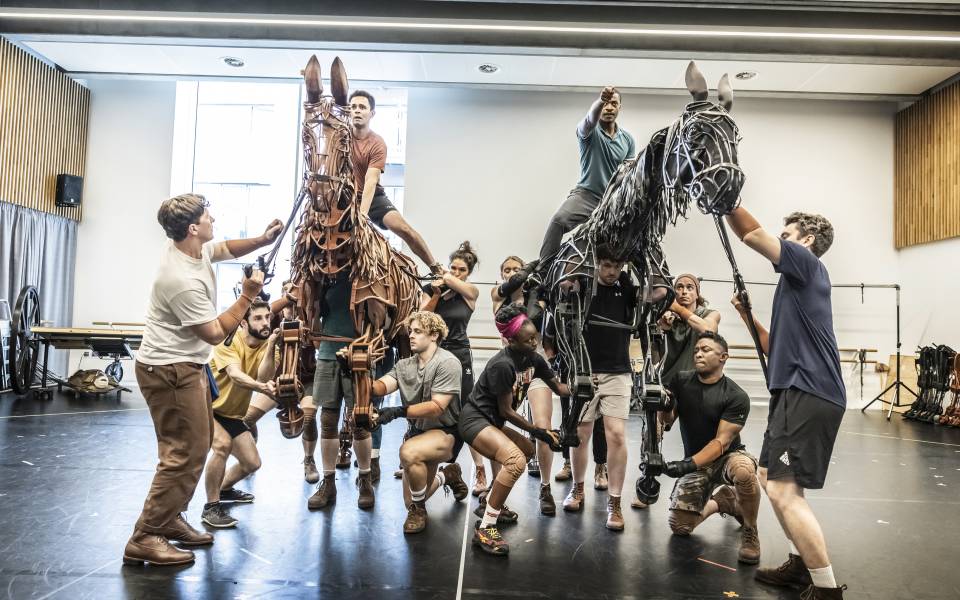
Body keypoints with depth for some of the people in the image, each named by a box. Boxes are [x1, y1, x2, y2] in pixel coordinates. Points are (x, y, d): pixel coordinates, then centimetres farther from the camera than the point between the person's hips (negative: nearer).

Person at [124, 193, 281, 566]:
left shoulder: (191, 249, 0)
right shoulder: (184, 281, -28)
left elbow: (227, 249, 19)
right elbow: (215, 334, -20)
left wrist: (262, 240, 0)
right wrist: (247, 297, -14)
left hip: (183, 365, 11)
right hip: (170, 371, -11)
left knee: (198, 443, 19)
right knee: (186, 453, -8)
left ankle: (169, 518, 30)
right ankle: (145, 539, 1)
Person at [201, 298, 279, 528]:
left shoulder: (266, 345, -9)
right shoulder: (229, 340, -24)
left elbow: (262, 378, -26)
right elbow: (235, 375, -41)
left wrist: (270, 347, -37)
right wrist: (262, 387, -59)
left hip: (232, 413, 6)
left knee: (252, 463, 7)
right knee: (223, 444, -32)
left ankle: (223, 489, 39)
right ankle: (211, 507, -17)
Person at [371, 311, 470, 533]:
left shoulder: (447, 363, -17)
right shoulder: (404, 365, 3)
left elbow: (437, 407, -25)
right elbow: (381, 386, -14)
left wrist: (399, 411, -35)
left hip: (446, 432, -7)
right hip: (418, 431, 7)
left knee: (408, 452, -37)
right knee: (410, 503, 11)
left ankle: (419, 510, -11)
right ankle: (448, 475, 40)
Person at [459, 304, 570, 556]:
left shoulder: (532, 358, -1)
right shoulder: (502, 365, -25)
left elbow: (558, 387, 5)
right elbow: (507, 411, -19)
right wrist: (540, 433, -13)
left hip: (492, 421, 10)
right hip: (474, 420, -10)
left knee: (527, 450, 24)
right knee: (516, 460, -29)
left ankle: (489, 500, 32)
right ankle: (485, 528, -21)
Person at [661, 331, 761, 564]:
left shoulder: (736, 396, -16)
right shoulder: (680, 381, -5)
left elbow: (722, 441, -21)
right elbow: (667, 421, -4)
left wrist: (688, 465, -34)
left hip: (726, 457, -3)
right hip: (695, 462, 3)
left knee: (744, 470, -39)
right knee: (679, 527, -7)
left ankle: (750, 532, -11)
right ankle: (721, 501, 23)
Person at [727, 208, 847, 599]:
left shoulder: (808, 265, -3)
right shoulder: (796, 282, 23)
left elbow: (752, 234, -15)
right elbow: (779, 348, 24)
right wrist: (746, 316, 17)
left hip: (809, 393, -11)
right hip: (797, 391, 11)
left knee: (784, 490, -15)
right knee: (770, 476, 19)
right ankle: (802, 565, 30)